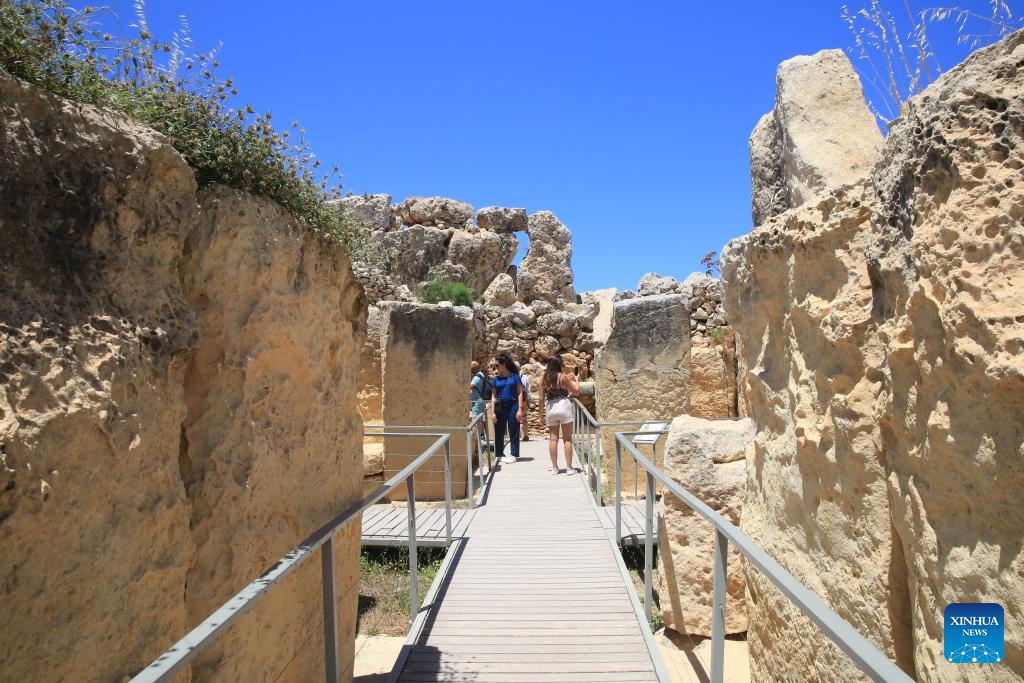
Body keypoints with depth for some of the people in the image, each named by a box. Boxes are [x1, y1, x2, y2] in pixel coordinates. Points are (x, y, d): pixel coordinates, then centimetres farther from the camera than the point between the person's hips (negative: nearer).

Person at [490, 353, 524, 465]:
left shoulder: (514, 376, 0)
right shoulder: (496, 379, 8)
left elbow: (520, 393, -1)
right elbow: (493, 396, 8)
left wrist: (520, 409, -8)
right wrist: (492, 412, 0)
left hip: (512, 406, -3)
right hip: (500, 407, 3)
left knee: (514, 432, 1)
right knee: (499, 432, 6)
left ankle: (513, 454, 10)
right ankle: (500, 454, 17)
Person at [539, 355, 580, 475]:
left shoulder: (544, 378, 4)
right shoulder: (563, 377, -6)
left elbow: (542, 398, 5)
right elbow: (576, 392, 0)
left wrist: (542, 414, 12)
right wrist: (575, 380, 17)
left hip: (550, 408, 3)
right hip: (564, 406, -3)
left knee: (553, 439, 9)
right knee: (567, 439, 3)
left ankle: (554, 467, 13)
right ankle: (569, 467, 4)